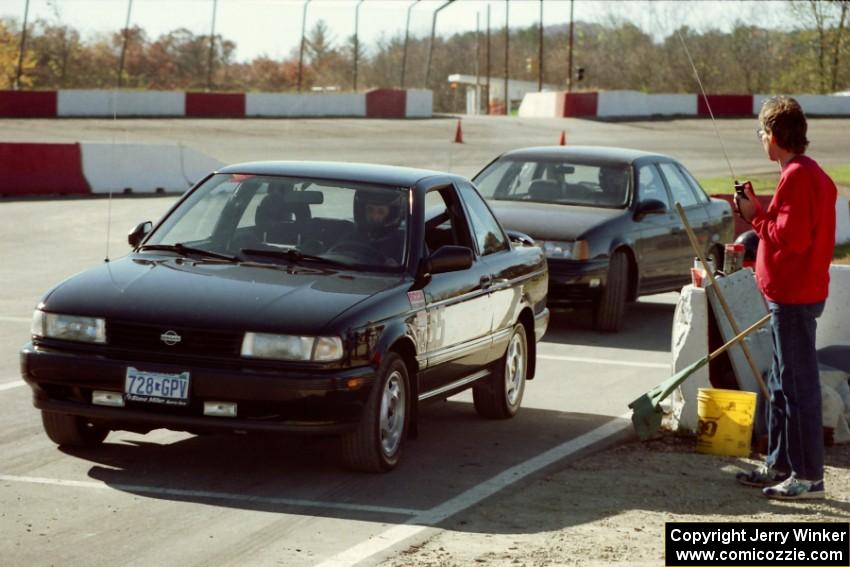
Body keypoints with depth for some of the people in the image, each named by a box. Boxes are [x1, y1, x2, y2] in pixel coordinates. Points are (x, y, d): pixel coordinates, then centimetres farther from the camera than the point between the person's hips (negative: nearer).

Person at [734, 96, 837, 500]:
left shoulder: (797, 177, -17)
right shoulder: (810, 173, 15)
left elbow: (792, 237, -23)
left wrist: (756, 215, -11)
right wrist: (757, 212, 10)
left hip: (795, 297, -11)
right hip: (790, 294, 11)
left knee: (799, 385, -7)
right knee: (781, 385, 17)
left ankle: (809, 476, -4)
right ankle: (780, 465, 25)